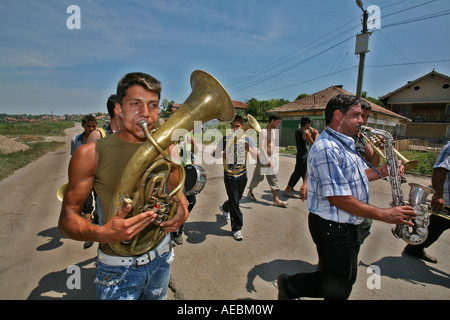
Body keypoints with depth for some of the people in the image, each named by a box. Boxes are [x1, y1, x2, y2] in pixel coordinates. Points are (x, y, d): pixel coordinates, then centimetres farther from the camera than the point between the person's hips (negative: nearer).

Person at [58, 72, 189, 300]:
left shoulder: (166, 149, -6)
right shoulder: (91, 154, -16)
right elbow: (67, 218, -12)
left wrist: (182, 209, -15)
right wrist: (102, 233, -32)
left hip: (161, 256, 4)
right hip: (118, 267, -4)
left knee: (157, 297, 27)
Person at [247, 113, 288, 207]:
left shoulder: (274, 131, 11)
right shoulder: (263, 132, -16)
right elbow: (261, 147, -24)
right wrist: (268, 160, -27)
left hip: (271, 157, 8)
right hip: (263, 158, -8)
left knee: (273, 179, 5)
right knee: (258, 177, 7)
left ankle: (276, 200, 7)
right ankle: (250, 193, 29)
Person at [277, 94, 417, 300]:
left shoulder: (344, 144, 10)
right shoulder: (326, 148, -24)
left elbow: (354, 176, 20)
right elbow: (338, 198, -27)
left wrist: (383, 171, 5)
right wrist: (385, 215, -20)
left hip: (347, 226, 10)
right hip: (331, 227, -10)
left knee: (346, 280, 24)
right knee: (338, 286, 9)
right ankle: (289, 287, 27)